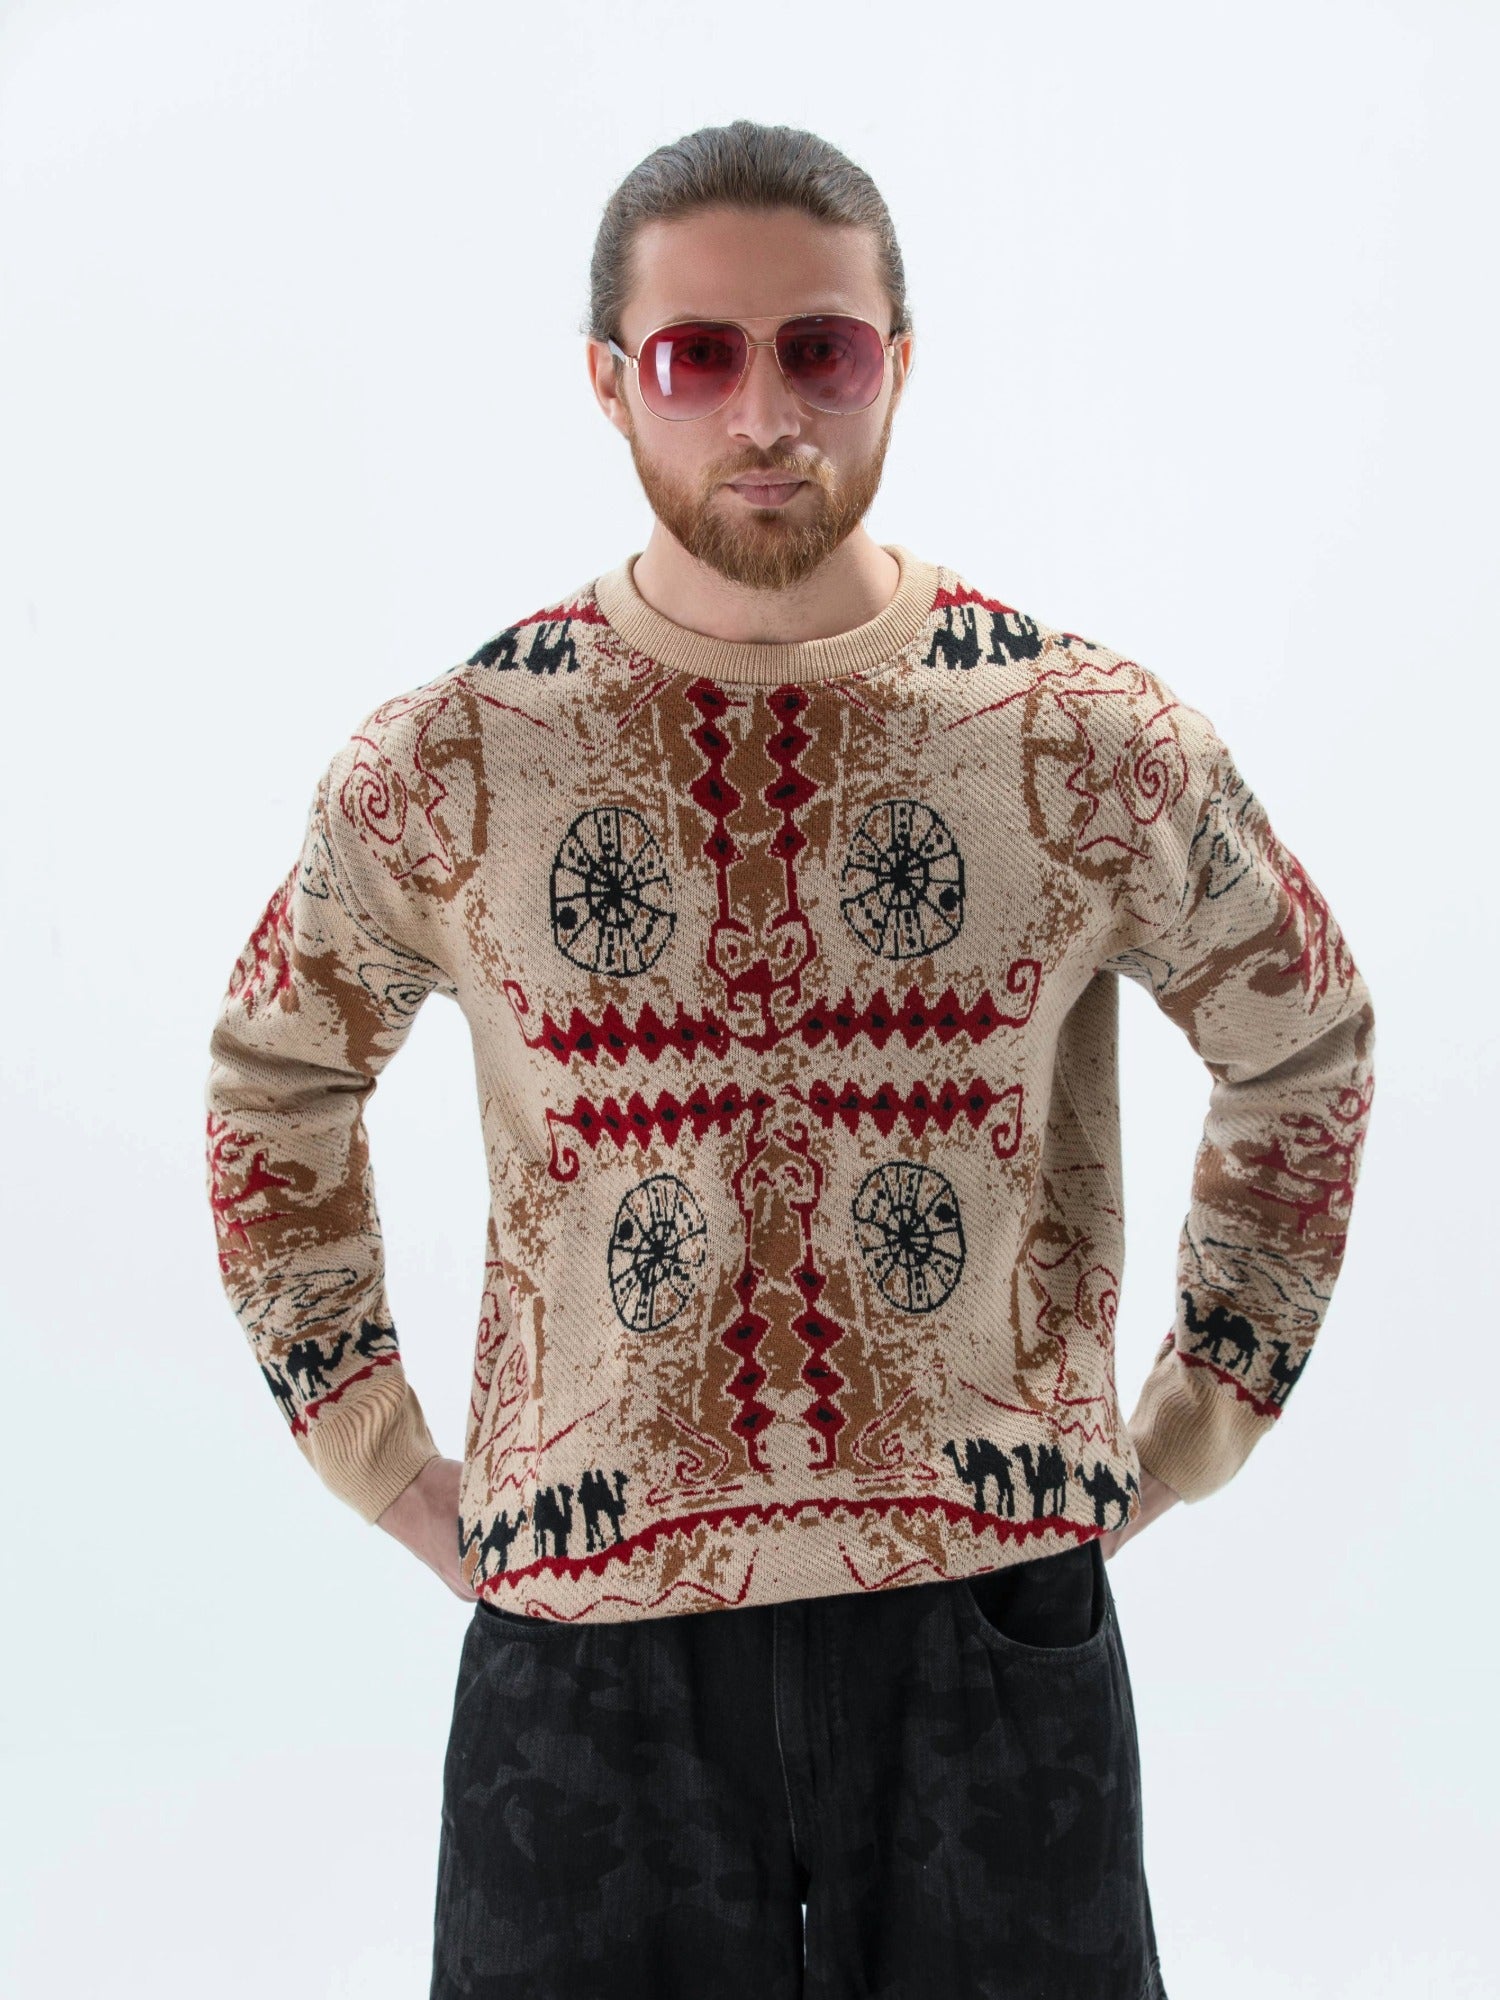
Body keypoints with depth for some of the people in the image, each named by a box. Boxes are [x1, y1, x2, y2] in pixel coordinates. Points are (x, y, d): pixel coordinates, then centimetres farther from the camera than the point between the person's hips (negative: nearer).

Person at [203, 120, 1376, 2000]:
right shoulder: (440, 762, -2)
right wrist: (383, 1465, 7)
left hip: (992, 1608, 1)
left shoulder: (1098, 738, -3)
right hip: (589, 1637, 0)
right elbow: (275, 1083, 12)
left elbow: (1307, 1053, 12)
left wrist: (1195, 1423, 7)